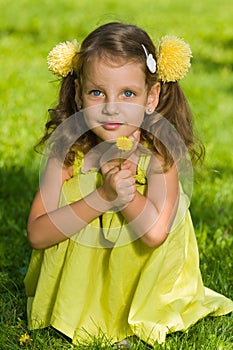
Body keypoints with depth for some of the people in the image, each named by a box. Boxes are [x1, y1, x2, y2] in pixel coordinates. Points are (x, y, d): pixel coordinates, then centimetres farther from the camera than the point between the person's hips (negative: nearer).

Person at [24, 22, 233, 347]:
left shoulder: (160, 154, -20)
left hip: (138, 281, -2)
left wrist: (122, 185, -29)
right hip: (77, 281, 2)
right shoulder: (67, 152, -14)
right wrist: (102, 197, -33)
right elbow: (37, 234, -23)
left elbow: (155, 233, -33)